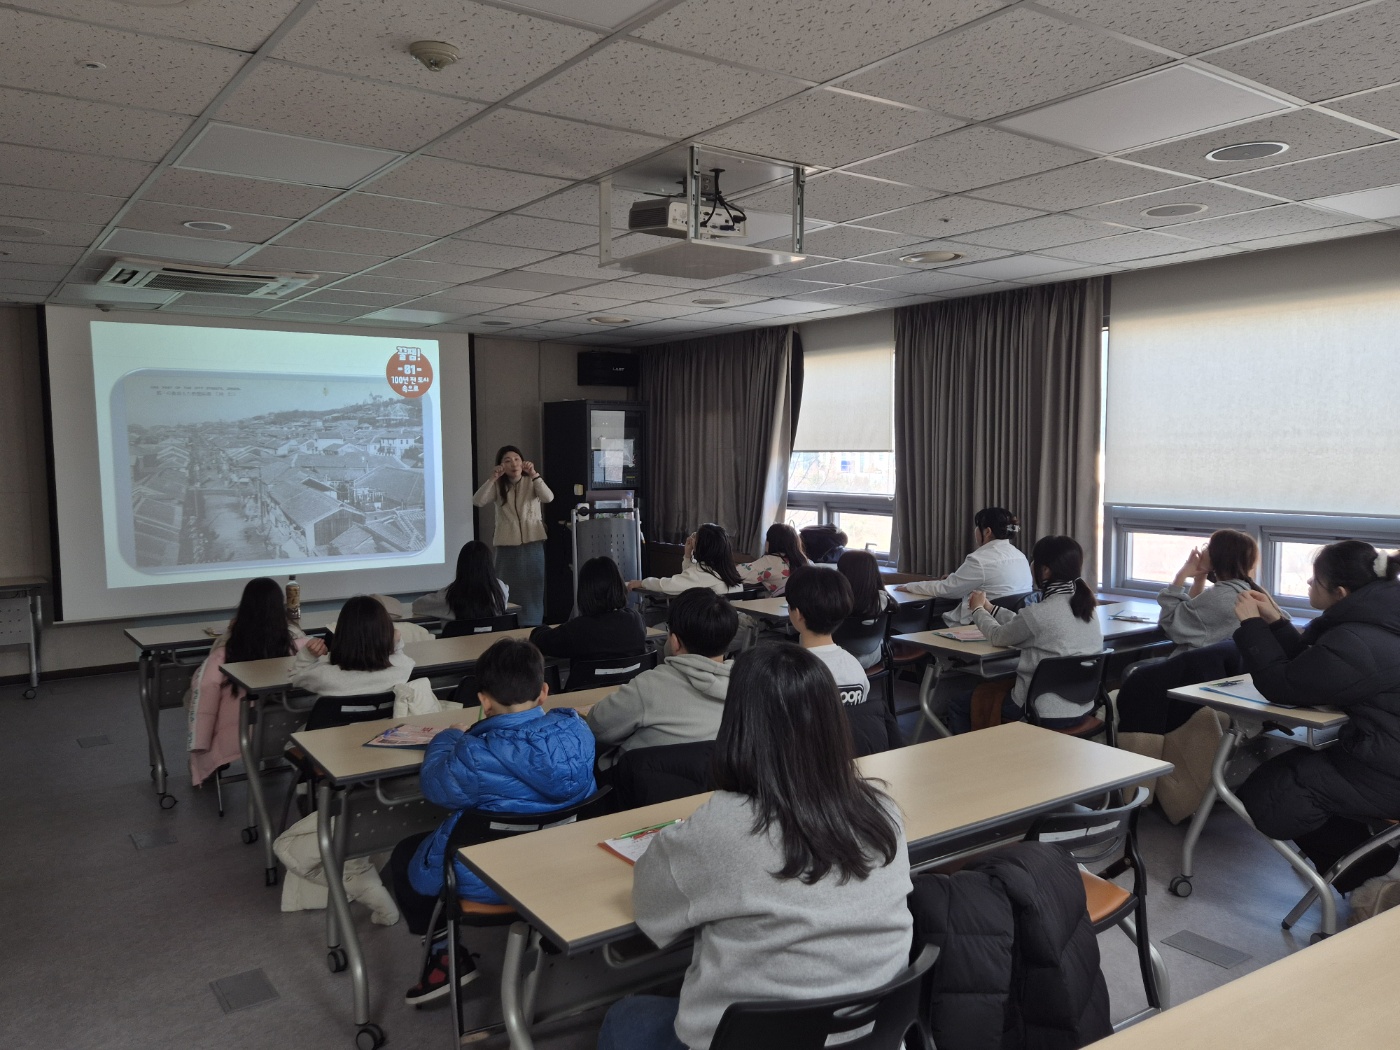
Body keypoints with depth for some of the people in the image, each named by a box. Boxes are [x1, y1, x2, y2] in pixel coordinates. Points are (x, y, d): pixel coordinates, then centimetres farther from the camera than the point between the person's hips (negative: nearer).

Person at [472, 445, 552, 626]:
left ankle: (532, 629, 15)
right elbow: (478, 501, -12)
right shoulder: (498, 486, 4)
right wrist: (492, 478, -22)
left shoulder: (532, 483, 2)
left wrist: (534, 474, -27)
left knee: (533, 591, 5)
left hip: (533, 545, 0)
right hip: (507, 547, 0)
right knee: (508, 592, 4)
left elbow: (548, 498, -17)